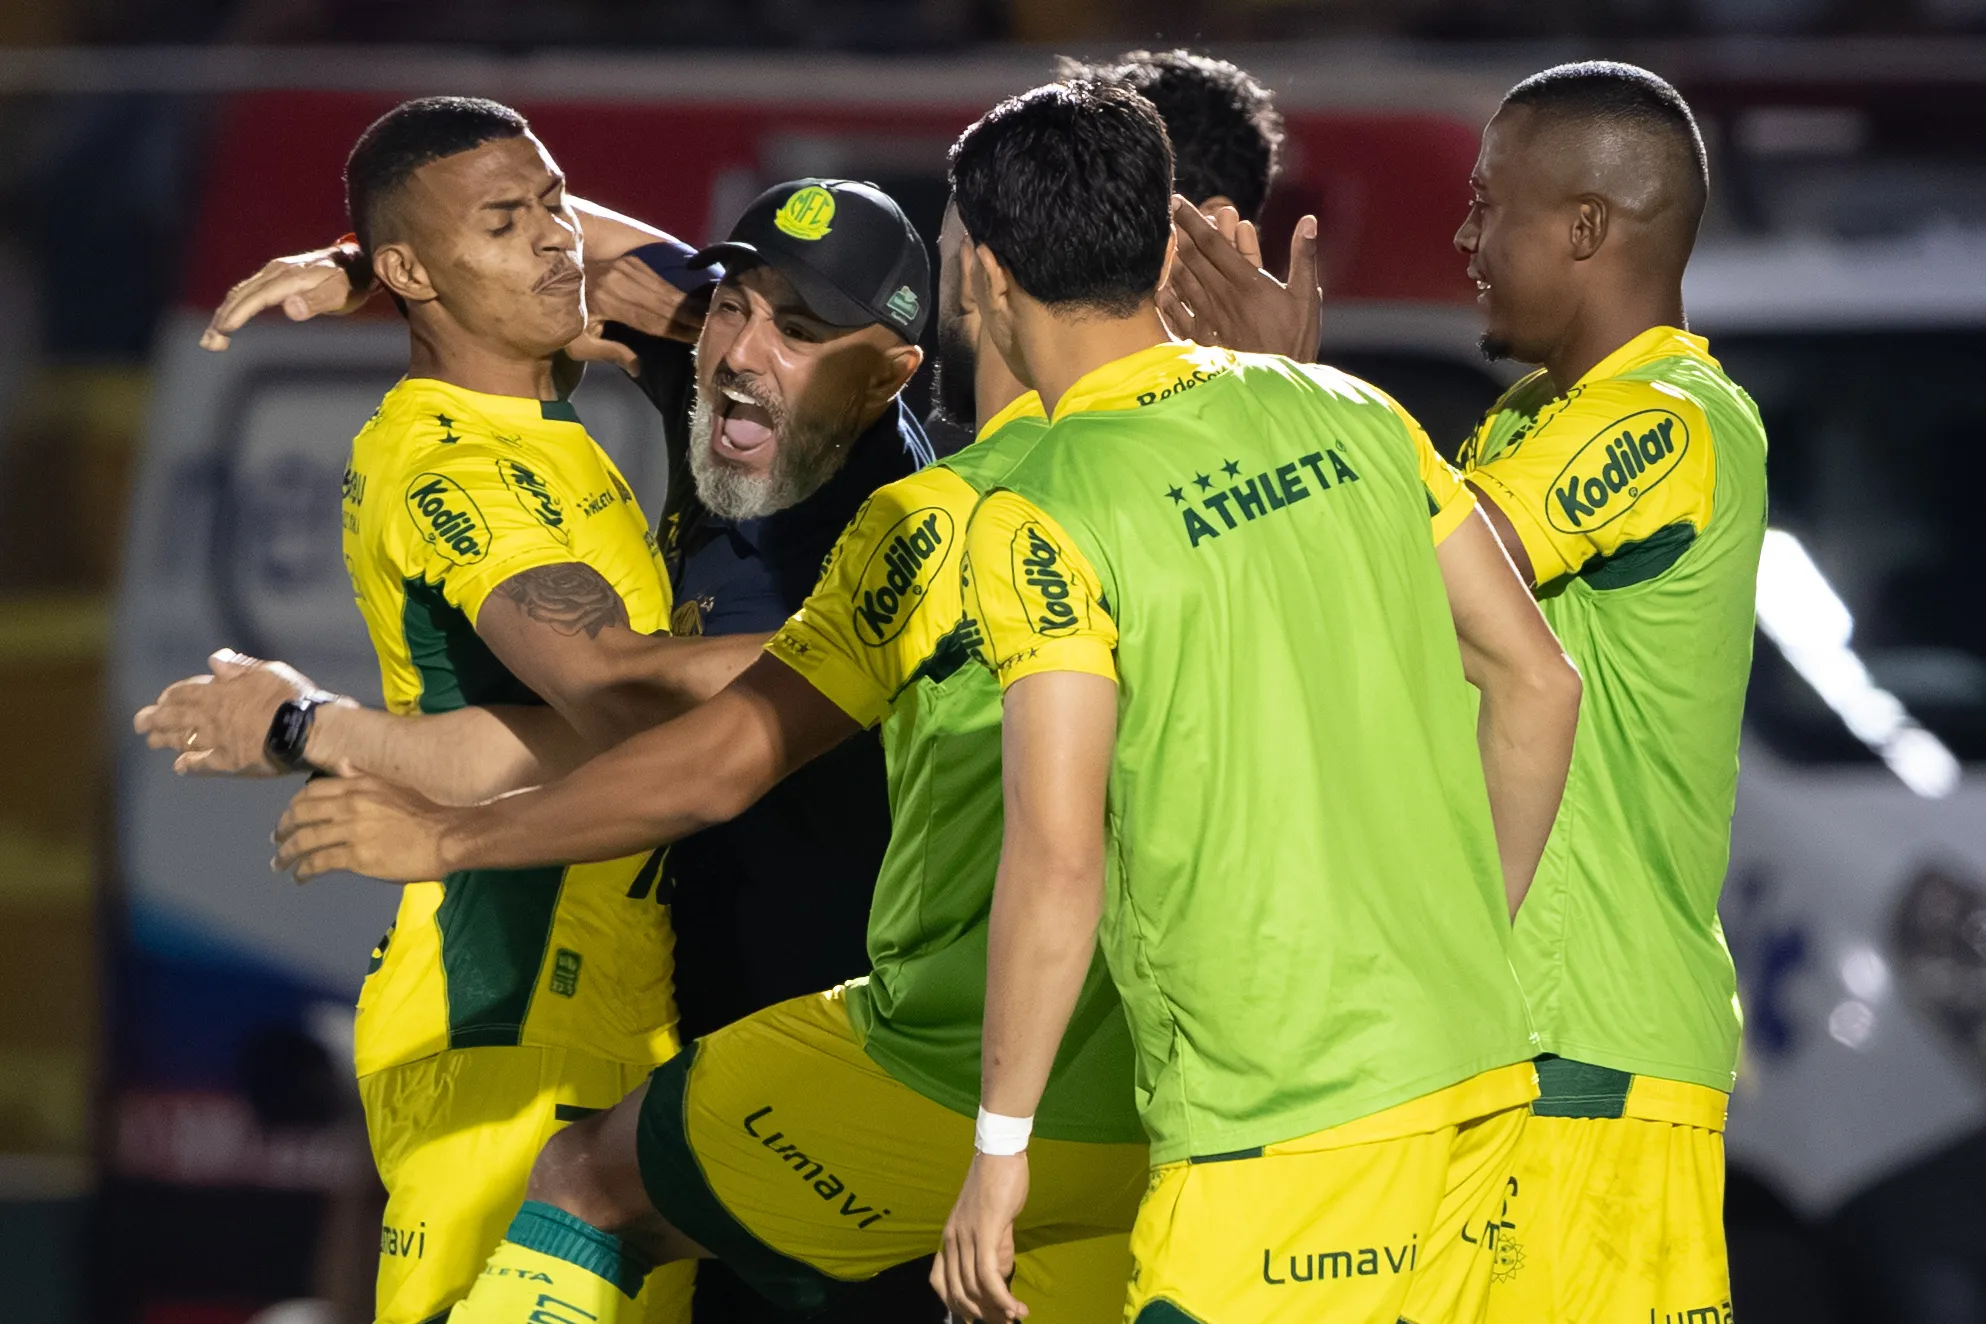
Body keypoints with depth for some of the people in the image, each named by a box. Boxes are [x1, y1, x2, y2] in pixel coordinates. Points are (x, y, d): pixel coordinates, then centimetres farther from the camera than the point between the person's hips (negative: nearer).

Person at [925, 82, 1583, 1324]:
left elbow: (1058, 856, -16)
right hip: (1476, 1063, 7)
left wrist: (1002, 1141, -8)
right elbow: (1538, 683, 11)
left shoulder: (1045, 520, -10)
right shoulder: (1346, 415, 8)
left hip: (1286, 1120, -7)